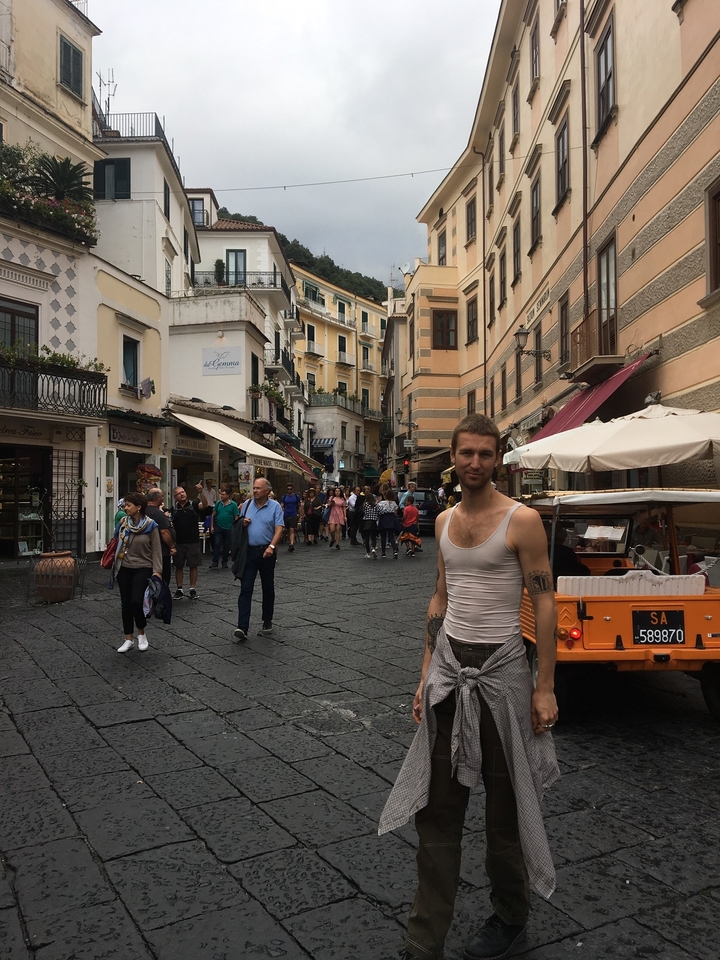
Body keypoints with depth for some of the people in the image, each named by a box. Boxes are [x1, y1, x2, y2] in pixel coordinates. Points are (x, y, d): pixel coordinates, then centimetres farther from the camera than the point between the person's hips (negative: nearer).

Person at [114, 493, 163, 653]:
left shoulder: (151, 525, -10)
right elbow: (117, 544, 10)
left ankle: (141, 633, 11)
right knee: (125, 604, 6)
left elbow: (156, 550, -8)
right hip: (124, 569, 4)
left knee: (136, 602, -15)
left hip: (143, 569, -4)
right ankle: (129, 639, 18)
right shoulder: (123, 522, 0)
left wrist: (157, 570, -15)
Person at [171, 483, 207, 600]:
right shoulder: (174, 509, 5)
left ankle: (192, 589, 13)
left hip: (193, 541, -2)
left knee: (193, 565, 4)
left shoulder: (193, 504, -2)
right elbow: (171, 525, 10)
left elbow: (204, 505, -21)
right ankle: (179, 590, 16)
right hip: (178, 542, 2)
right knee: (179, 566, 7)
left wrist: (201, 492, -35)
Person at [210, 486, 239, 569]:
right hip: (218, 527, 1)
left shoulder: (233, 505, -7)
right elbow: (213, 515, 6)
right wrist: (212, 526, 2)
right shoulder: (218, 503, 1)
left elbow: (236, 517, -5)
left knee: (226, 546, 10)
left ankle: (225, 562, 21)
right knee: (216, 544, -3)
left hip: (228, 528, -1)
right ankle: (215, 562, -1)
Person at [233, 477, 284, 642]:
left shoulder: (275, 506, -5)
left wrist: (272, 546, -27)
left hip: (266, 552, -2)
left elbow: (279, 529, -13)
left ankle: (267, 622, 27)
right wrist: (242, 524, -6)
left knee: (268, 588, 12)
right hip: (249, 551, 2)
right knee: (245, 589, -6)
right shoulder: (247, 505, 6)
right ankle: (242, 627, -10)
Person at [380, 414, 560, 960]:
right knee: (436, 810, 9)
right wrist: (427, 674, 12)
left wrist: (545, 687, -12)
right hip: (449, 666, 5)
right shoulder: (445, 521, 7)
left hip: (501, 669, -5)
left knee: (505, 807, 12)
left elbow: (545, 604, -10)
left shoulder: (522, 520, -11)